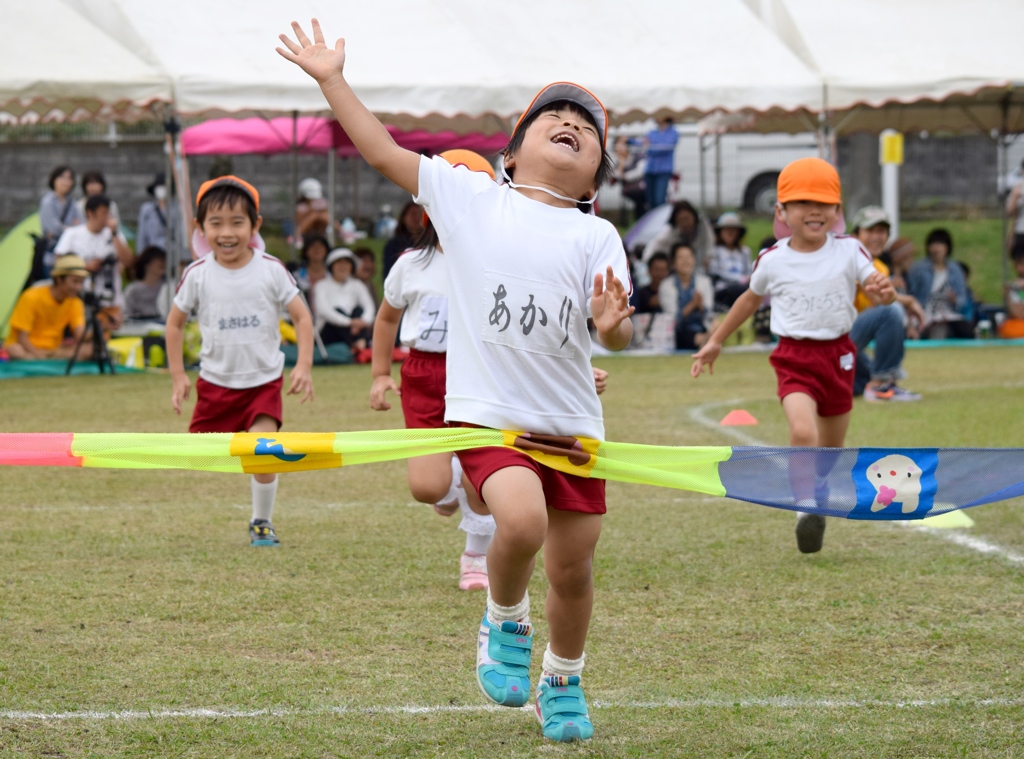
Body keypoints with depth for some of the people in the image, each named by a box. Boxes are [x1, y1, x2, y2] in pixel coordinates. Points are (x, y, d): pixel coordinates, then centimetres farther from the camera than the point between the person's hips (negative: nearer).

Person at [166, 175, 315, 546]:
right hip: (215, 381, 1)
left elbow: (301, 316, -1)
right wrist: (178, 376, 1)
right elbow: (175, 323, 5)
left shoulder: (271, 270, -9)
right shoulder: (197, 275, -7)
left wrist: (304, 366, -11)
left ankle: (262, 522, 8)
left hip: (264, 380, -1)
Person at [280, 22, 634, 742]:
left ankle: (563, 683, 35)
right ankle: (504, 623, 4)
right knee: (522, 519, -28)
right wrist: (332, 81, 4)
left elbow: (618, 333, -5)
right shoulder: (468, 196, 4)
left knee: (572, 569, 7)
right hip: (488, 411, -2)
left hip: (571, 421, 2)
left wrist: (614, 324, -28)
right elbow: (384, 151, 6)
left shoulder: (596, 236, 3)